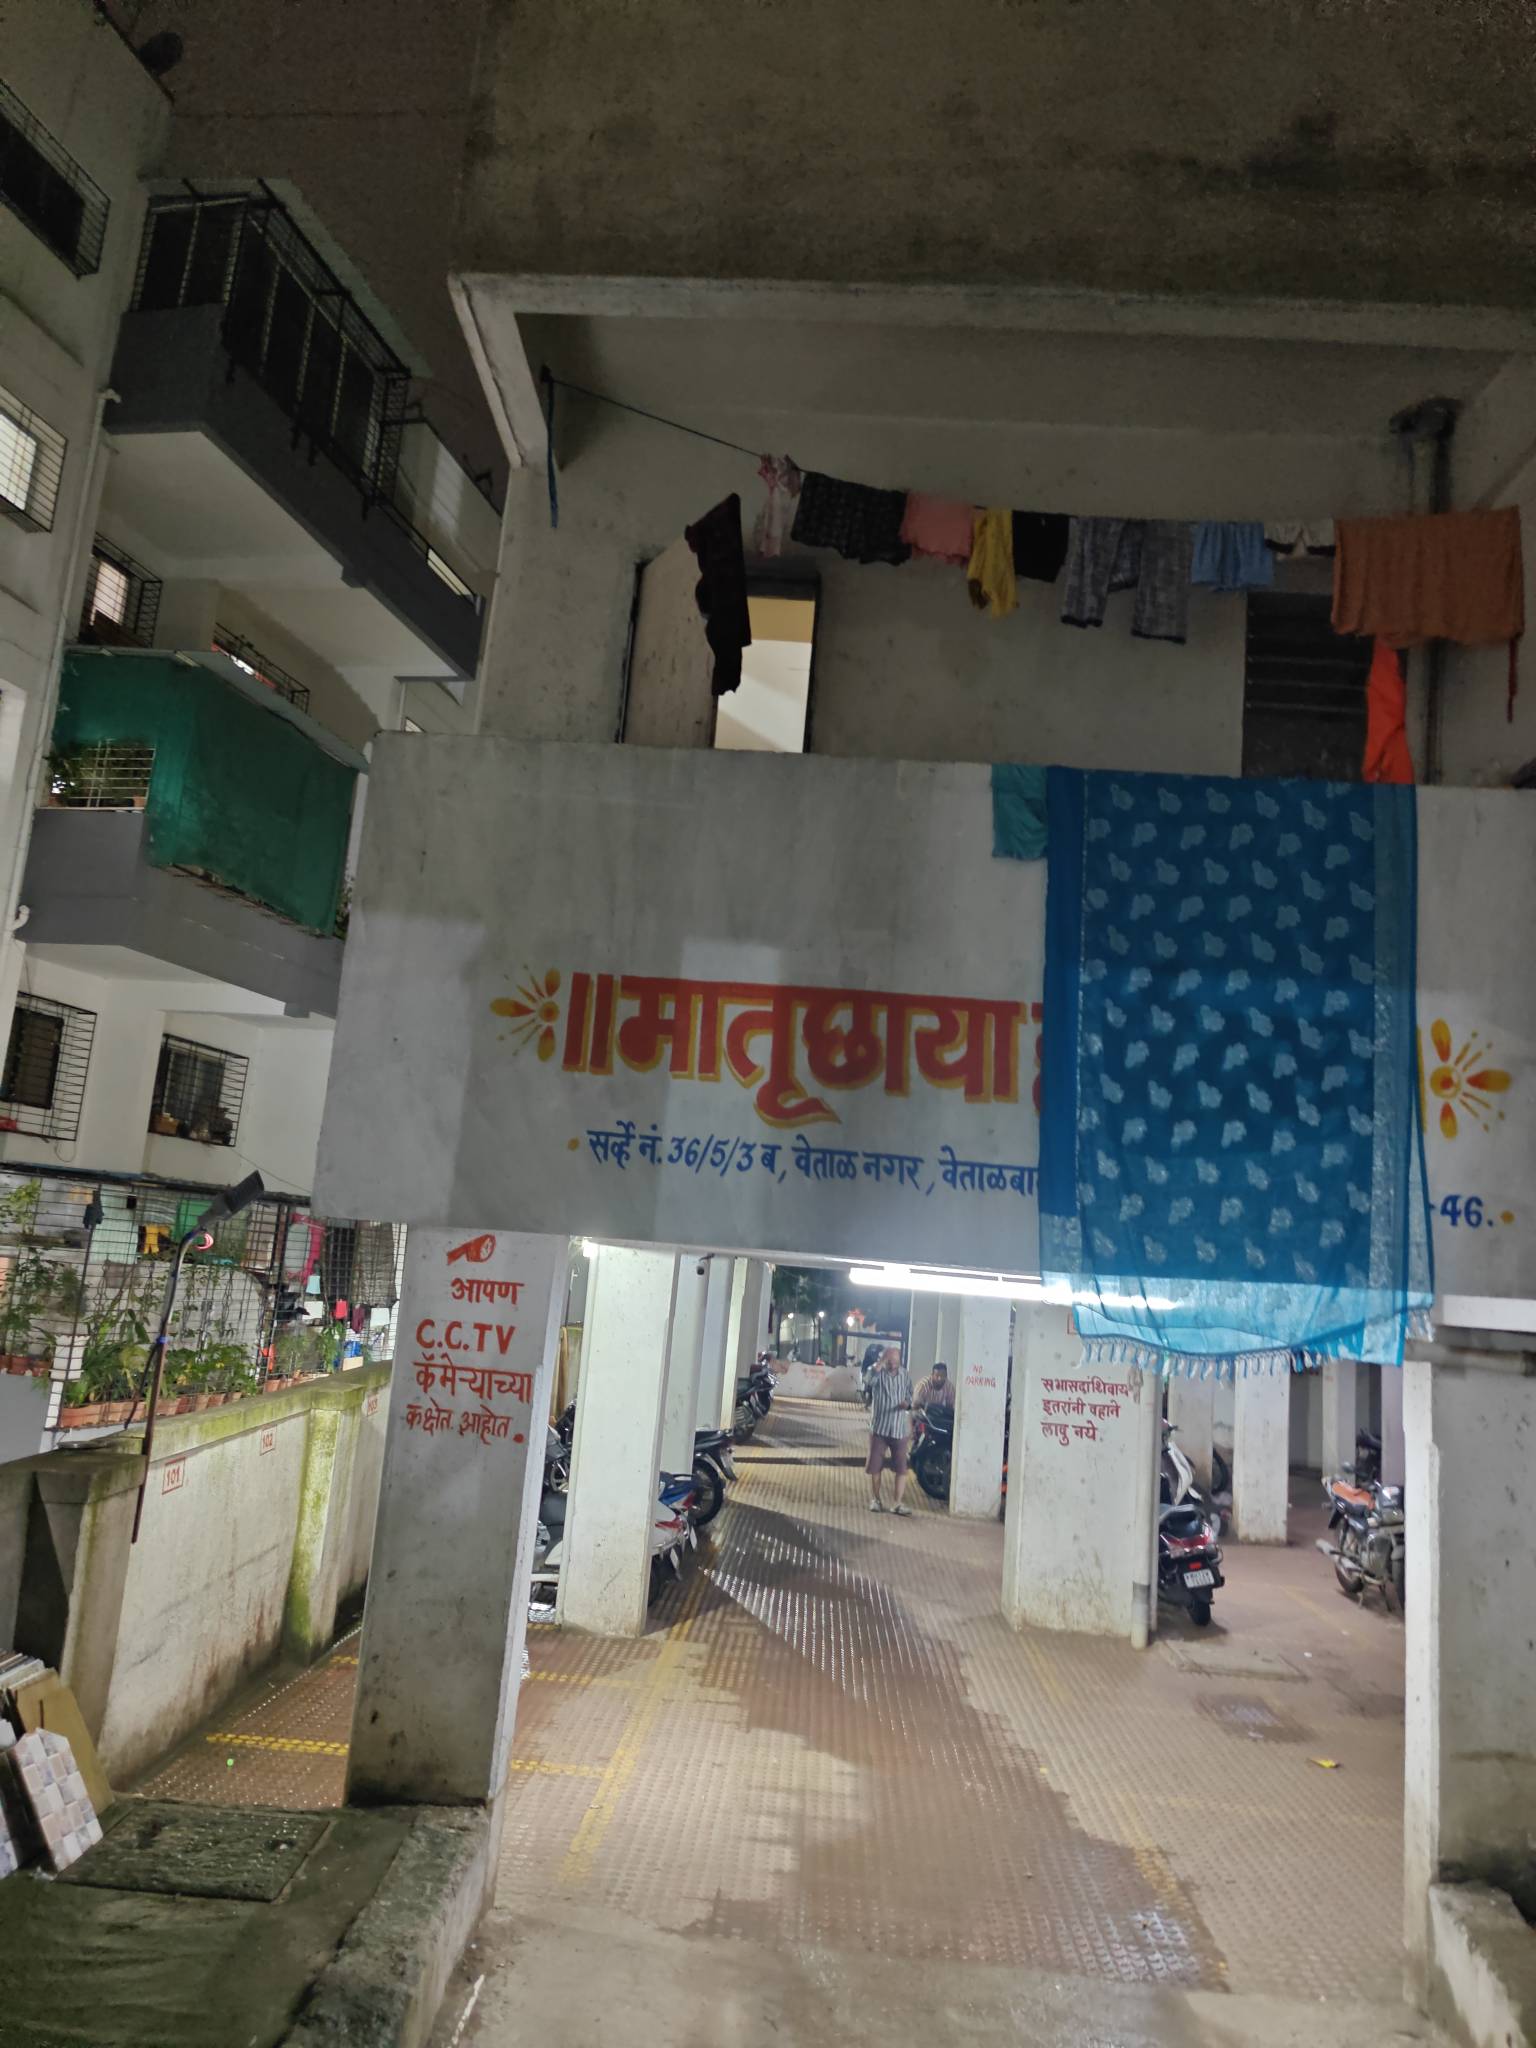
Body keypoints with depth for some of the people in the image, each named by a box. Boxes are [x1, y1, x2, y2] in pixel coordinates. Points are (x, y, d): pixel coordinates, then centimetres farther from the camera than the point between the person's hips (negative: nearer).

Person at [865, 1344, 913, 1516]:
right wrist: (881, 1361, -33)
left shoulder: (904, 1373, 2)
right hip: (879, 1427, -2)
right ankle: (875, 1500, 23)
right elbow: (871, 1380, -32)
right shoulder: (879, 1373, -8)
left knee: (901, 1468, -3)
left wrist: (908, 1403, -12)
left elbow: (909, 1393, 10)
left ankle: (897, 1504, 4)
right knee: (876, 1466, 7)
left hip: (899, 1429, 2)